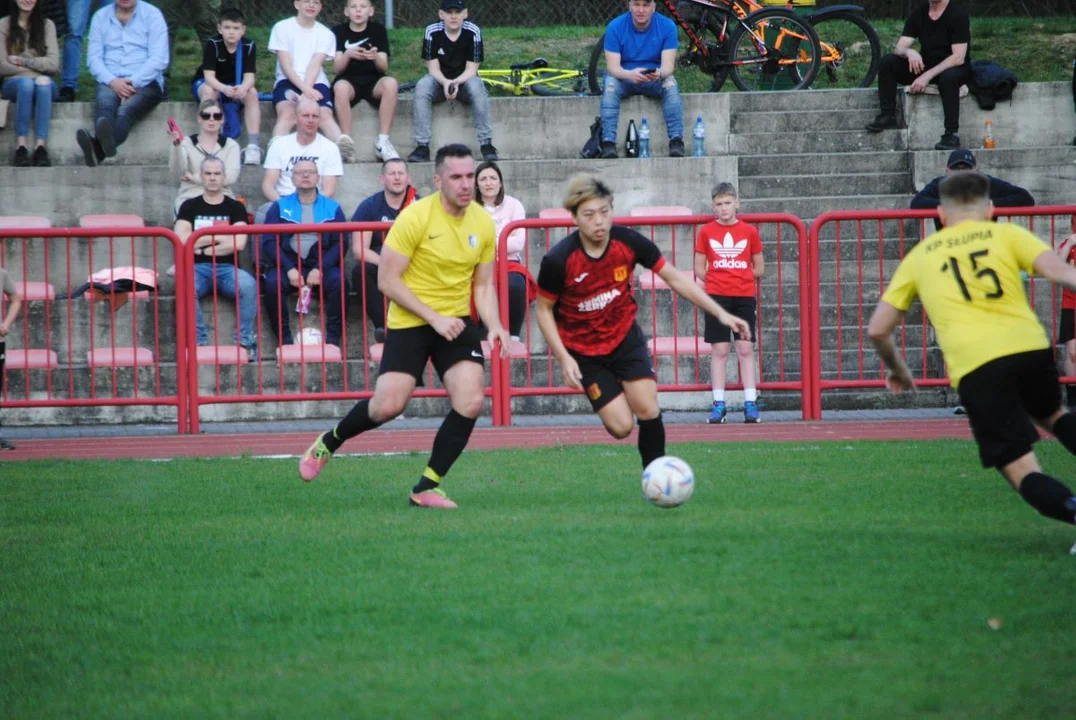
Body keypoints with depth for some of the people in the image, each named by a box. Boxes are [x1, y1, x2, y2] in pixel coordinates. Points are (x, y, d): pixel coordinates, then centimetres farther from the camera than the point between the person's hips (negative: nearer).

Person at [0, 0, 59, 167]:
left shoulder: (47, 25, 10)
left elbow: (53, 64, -2)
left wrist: (22, 61, -7)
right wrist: (36, 66, -6)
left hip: (44, 83, 1)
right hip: (14, 84, -1)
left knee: (43, 82, -35)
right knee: (26, 83, -36)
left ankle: (41, 147, -47)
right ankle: (21, 148, -45)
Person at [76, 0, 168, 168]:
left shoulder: (152, 15, 5)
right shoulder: (101, 17, 13)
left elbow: (159, 59, -4)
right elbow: (93, 57, 6)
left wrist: (133, 83, -16)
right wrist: (112, 81, -13)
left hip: (145, 83, -2)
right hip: (111, 82, 2)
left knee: (125, 110, -34)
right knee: (105, 105, -34)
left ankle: (97, 150, -67)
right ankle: (104, 144, -67)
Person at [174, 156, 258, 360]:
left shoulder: (235, 208, 13)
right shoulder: (190, 207, 15)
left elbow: (238, 244, -3)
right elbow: (181, 241, -1)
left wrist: (202, 248, -2)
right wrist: (218, 237, 0)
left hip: (228, 268, 0)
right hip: (198, 269, 0)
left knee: (248, 285, -35)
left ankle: (246, 343, -28)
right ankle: (200, 343, -32)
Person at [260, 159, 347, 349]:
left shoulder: (332, 208, 12)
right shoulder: (279, 207, 12)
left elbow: (340, 243, 1)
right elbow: (269, 242, 0)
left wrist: (320, 269, -15)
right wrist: (289, 269, -15)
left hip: (322, 265, 0)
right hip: (287, 265, 0)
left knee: (339, 281, -32)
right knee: (272, 283, -32)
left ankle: (333, 339, -26)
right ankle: (284, 339, -26)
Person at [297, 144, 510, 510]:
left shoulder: (483, 222, 0)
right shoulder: (416, 217, -15)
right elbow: (387, 280, -14)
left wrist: (494, 326, -6)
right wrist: (434, 317, -19)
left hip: (456, 322, 4)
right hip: (409, 323, -4)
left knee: (471, 402, -15)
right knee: (388, 406, -11)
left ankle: (427, 487, 0)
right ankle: (328, 443, 21)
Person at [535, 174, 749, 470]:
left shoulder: (629, 242, -17)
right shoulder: (558, 261, -24)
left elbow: (674, 278, -6)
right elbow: (544, 309, -8)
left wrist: (720, 313, -10)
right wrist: (564, 359, -16)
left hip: (626, 337, 2)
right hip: (584, 349, -2)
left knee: (649, 412, -13)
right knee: (620, 426, -9)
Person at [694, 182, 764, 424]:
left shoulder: (749, 232, 4)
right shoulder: (706, 232, 4)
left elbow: (759, 269, 10)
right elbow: (699, 270, 7)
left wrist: (738, 277, 7)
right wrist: (719, 280, 2)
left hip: (744, 297, 0)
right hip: (716, 297, 0)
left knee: (746, 349, -1)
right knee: (719, 351, -1)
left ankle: (750, 403, 0)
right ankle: (718, 404, 2)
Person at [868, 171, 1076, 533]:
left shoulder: (919, 256, 22)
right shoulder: (1007, 234, 17)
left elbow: (878, 329, 24)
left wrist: (896, 368, 41)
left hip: (974, 366, -2)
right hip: (1030, 346, 2)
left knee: (1023, 472, -1)